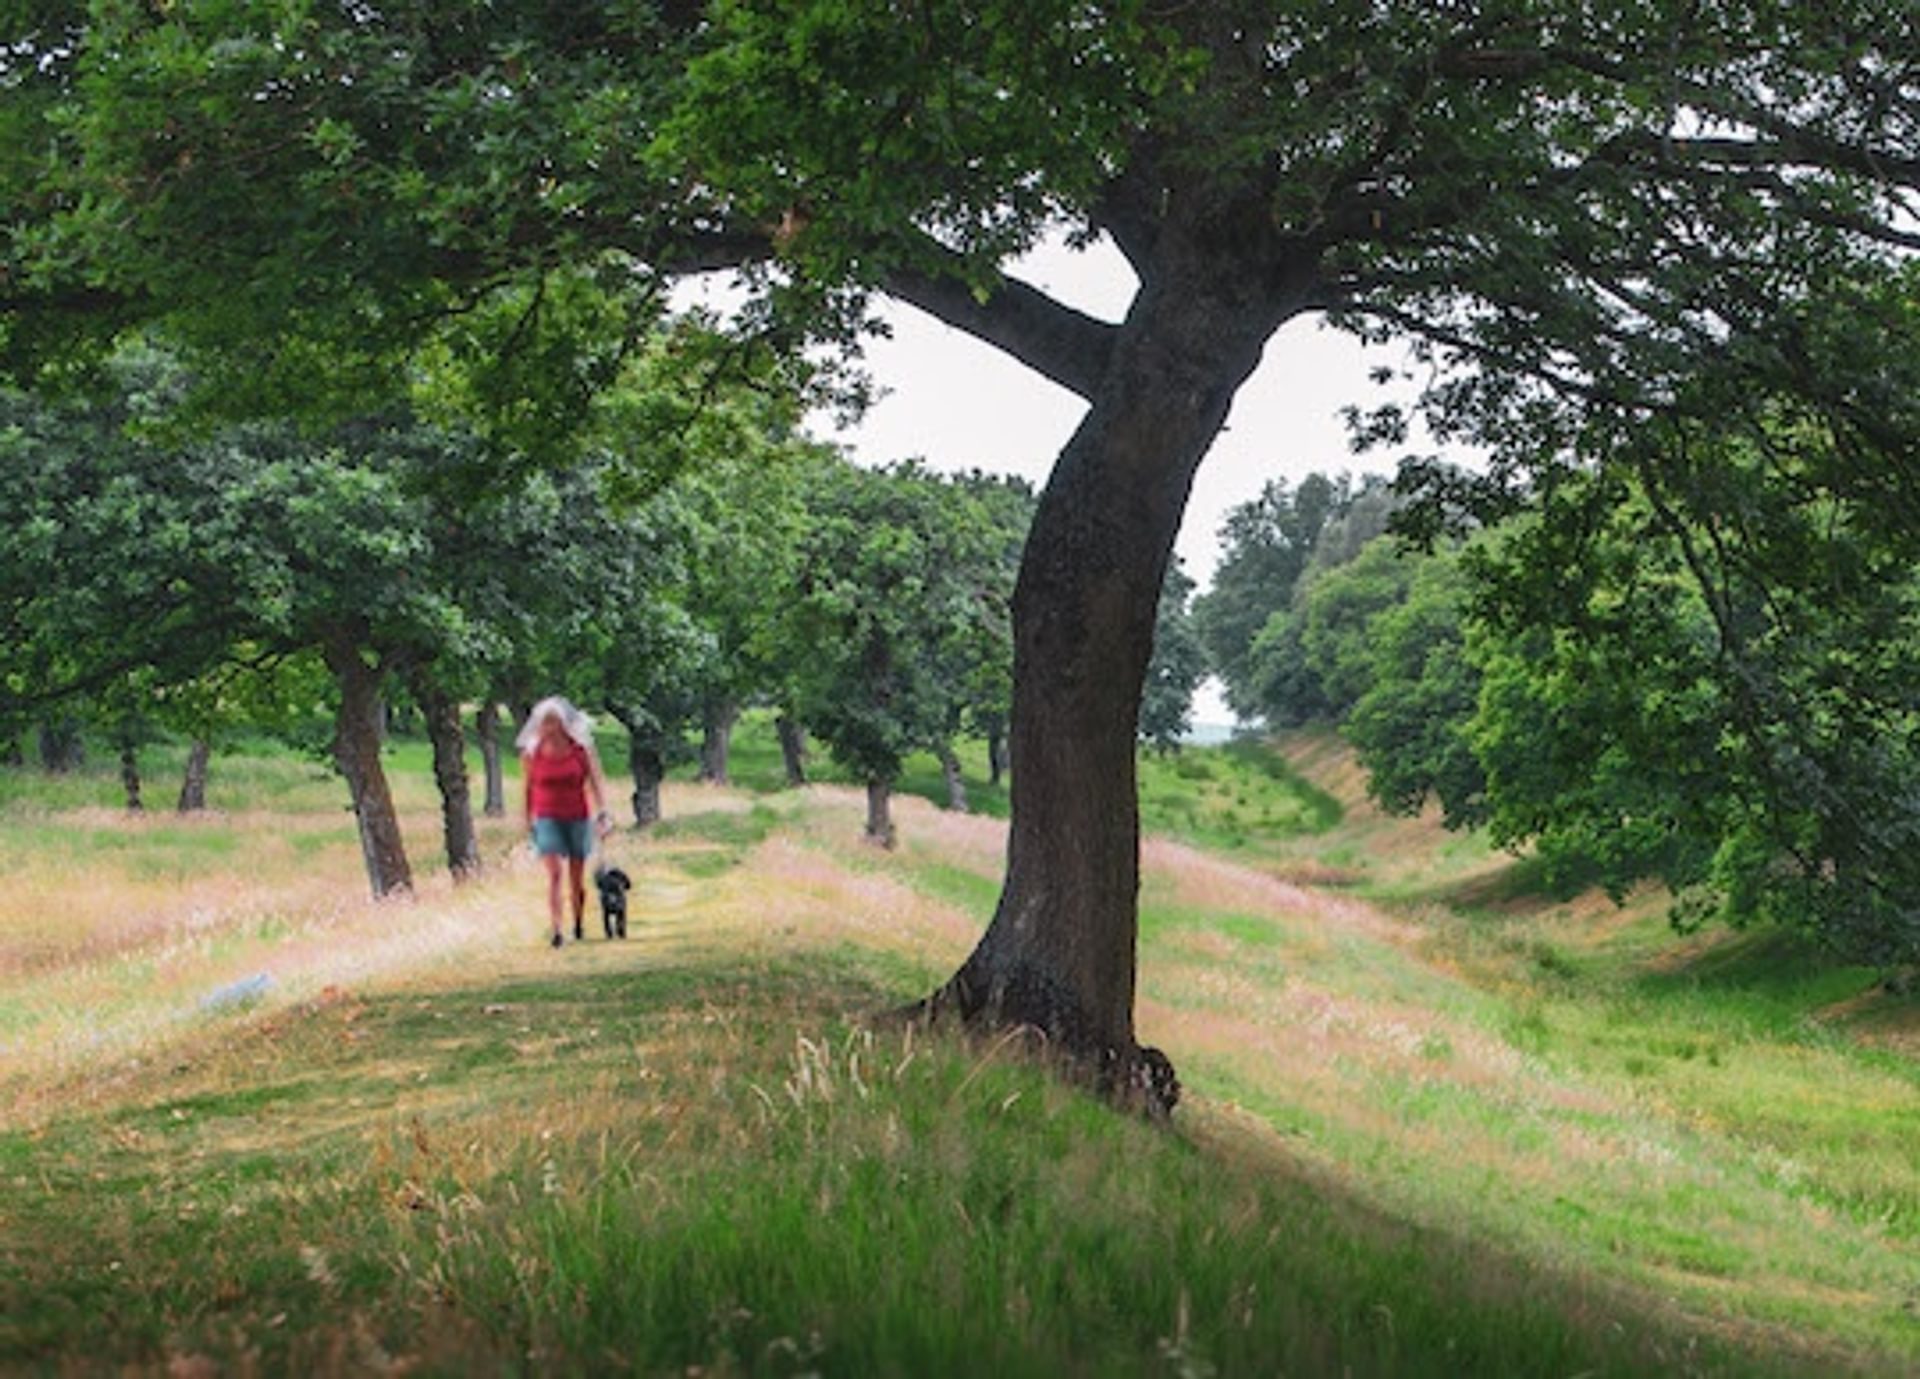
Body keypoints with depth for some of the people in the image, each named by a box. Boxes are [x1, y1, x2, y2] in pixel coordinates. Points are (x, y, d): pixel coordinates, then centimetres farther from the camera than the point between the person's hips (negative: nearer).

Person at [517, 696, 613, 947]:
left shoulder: (581, 748, -4)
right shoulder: (531, 753, -3)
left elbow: (595, 781, -3)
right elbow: (528, 788, 8)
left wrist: (602, 813, -13)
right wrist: (528, 820, 13)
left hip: (578, 817, 1)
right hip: (547, 818, -1)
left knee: (577, 877, 7)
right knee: (554, 874, -15)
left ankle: (578, 925, 28)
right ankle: (556, 930, -22)